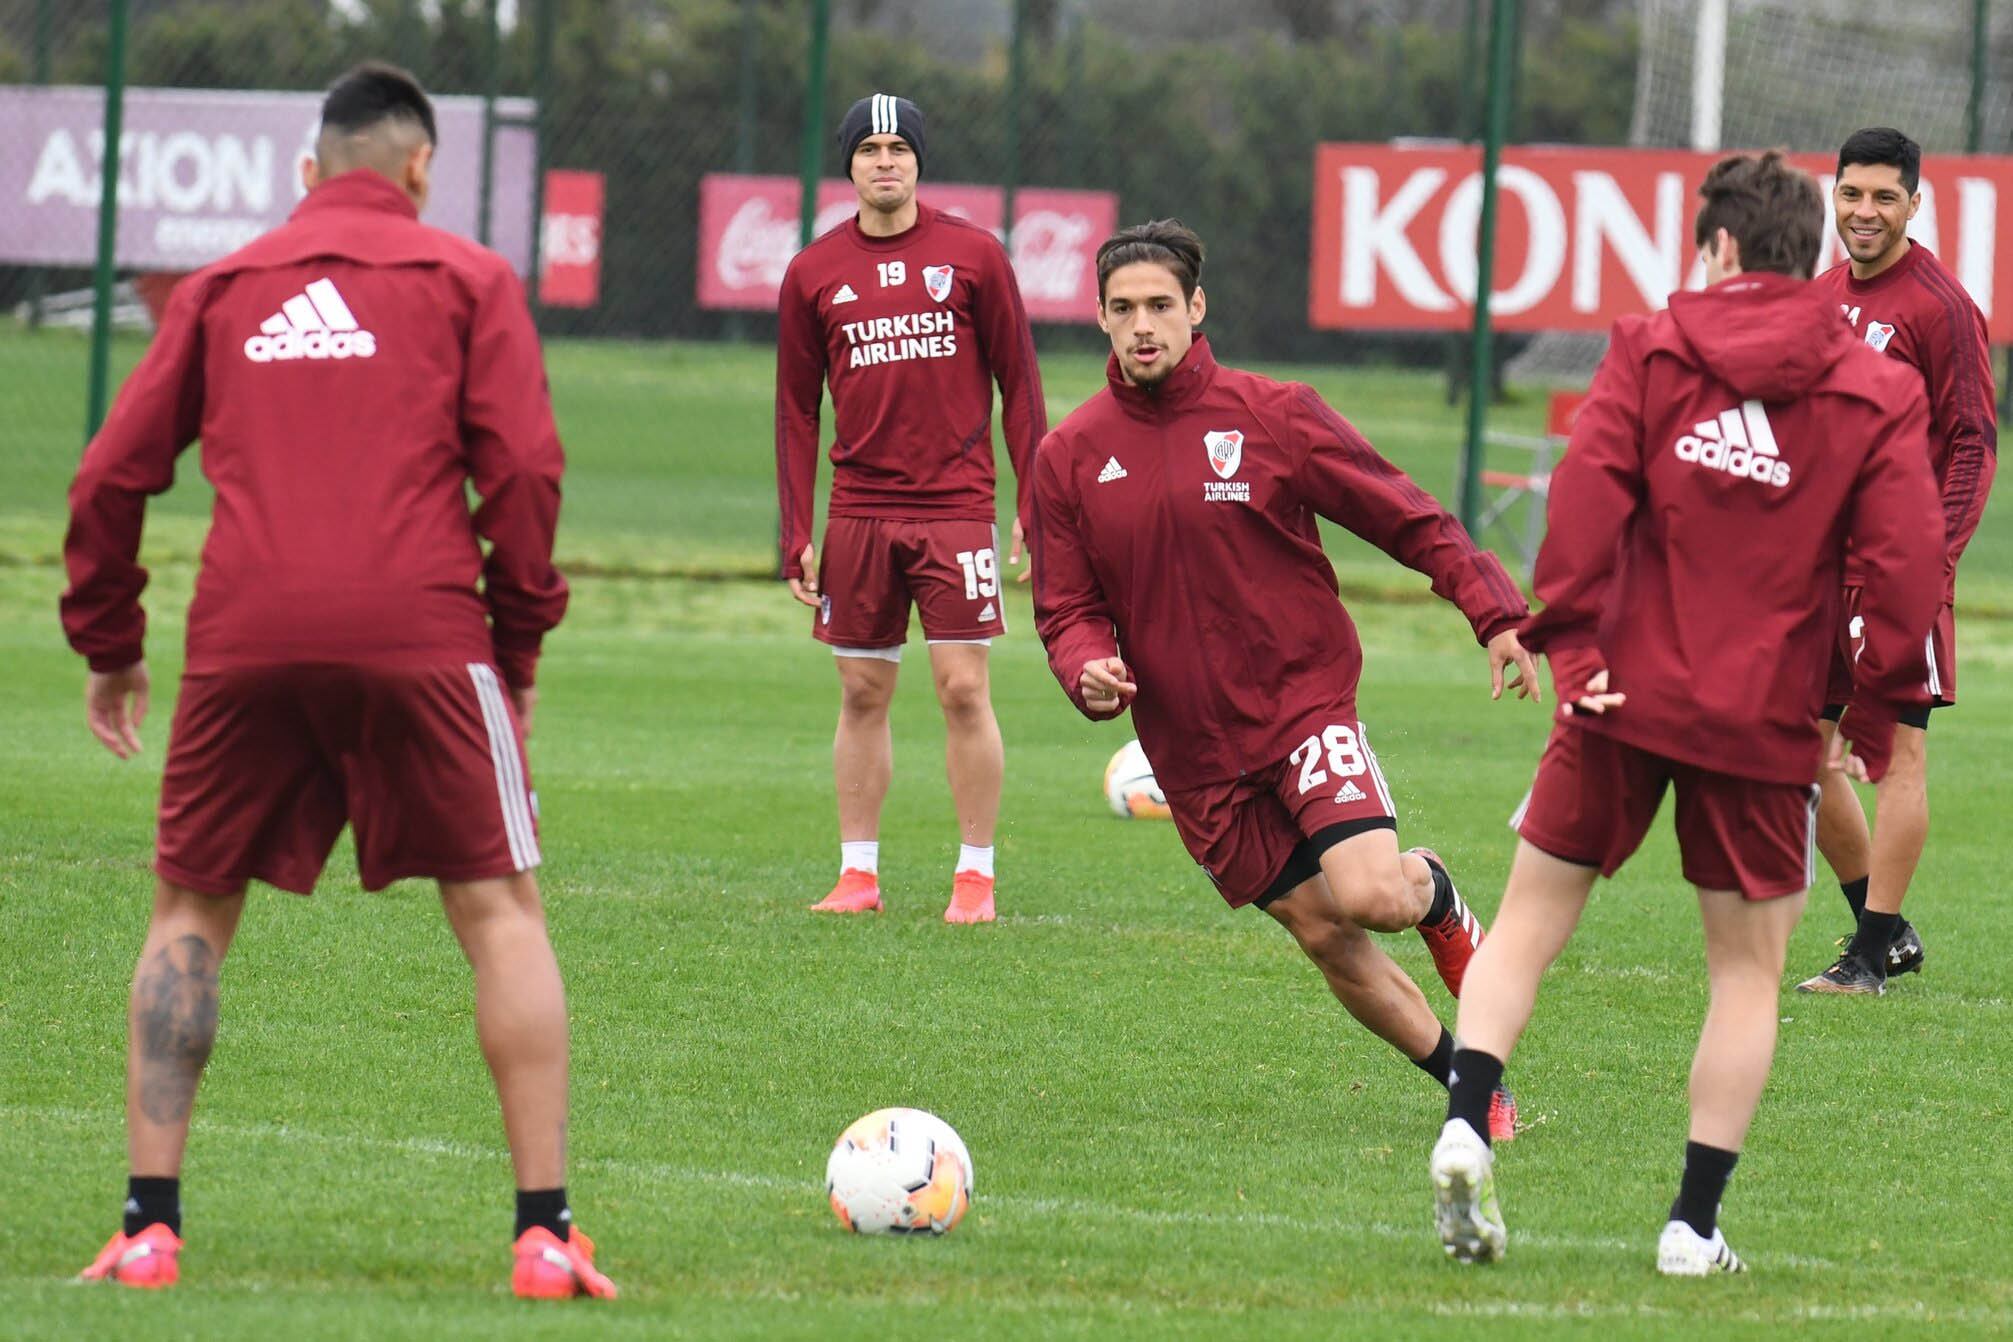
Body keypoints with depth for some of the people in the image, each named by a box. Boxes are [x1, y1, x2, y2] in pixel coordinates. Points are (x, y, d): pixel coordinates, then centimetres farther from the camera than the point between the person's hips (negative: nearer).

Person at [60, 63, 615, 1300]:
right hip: (418, 631, -2)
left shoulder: (223, 288, 17)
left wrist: (108, 642, 25)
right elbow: (522, 467, 1)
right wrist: (521, 641, 10)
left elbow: (113, 475, 14)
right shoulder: (466, 278, 10)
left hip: (245, 641, 2)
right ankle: (546, 1232, -2)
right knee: (501, 909, 6)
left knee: (191, 911, 15)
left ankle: (152, 1224, 6)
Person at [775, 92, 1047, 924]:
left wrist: (1035, 503, -2)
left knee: (963, 689, -6)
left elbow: (1018, 382, 4)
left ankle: (976, 875, 0)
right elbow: (796, 411, 10)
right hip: (858, 515, 2)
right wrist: (796, 535, 4)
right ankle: (858, 872, 10)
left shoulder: (972, 255, 1)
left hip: (956, 506, -2)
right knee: (862, 694, 5)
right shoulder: (814, 274, 7)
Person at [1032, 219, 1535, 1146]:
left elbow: (1406, 517, -2)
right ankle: (1467, 1080, 22)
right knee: (1323, 934, 4)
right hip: (1192, 747, 3)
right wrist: (1089, 670, -16)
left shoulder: (1271, 417, -5)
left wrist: (1495, 613, -13)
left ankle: (1431, 889, 16)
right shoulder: (1069, 458, 2)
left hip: (1303, 696, -3)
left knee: (1369, 894, -22)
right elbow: (1068, 608, 8)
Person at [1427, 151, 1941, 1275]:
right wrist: (1875, 721, 3)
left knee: (1532, 916, 10)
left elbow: (1585, 496, -10)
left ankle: (1468, 1125, -9)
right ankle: (1697, 1221, 5)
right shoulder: (1880, 394, 1)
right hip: (1766, 720, 0)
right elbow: (1907, 570, -4)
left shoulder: (1649, 349, 1)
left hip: (1626, 695, 0)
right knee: (1749, 970, 9)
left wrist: (1571, 641, -7)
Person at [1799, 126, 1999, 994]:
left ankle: (1871, 956, -1)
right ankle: (1885, 930, 22)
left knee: (1899, 751, -5)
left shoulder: (1939, 305, -9)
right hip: (1816, 560, 8)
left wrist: (1934, 557, -19)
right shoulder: (1821, 297, 12)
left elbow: (1974, 444, -11)